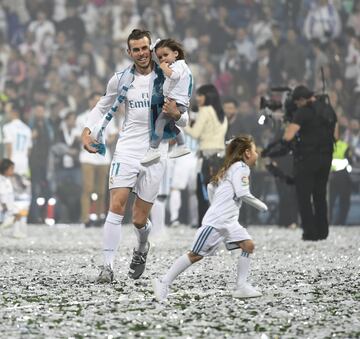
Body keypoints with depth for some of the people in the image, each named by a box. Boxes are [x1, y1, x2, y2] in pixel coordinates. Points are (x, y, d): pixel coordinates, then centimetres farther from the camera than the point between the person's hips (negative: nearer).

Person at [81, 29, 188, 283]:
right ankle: (108, 266, -12)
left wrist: (176, 114, -18)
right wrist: (88, 131, 4)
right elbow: (103, 107, 19)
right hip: (127, 149, 1)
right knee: (117, 206, -16)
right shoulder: (121, 79, 3)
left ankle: (142, 248, 37)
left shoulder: (168, 79, -1)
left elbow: (184, 121, 4)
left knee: (139, 220, 2)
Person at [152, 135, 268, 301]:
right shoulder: (241, 167, -9)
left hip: (229, 222, 10)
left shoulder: (229, 168, 20)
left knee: (248, 245, -1)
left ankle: (242, 286, -3)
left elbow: (211, 187, 26)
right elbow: (243, 193, -18)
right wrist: (260, 205, -4)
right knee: (196, 254, -9)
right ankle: (164, 282, -6)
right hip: (215, 222, -10)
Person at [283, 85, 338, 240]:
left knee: (304, 196, 2)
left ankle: (310, 232, -2)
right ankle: (322, 231, 16)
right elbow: (335, 135, 16)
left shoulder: (303, 112, -14)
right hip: (326, 158, 7)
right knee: (320, 195, 16)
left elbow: (288, 136, -20)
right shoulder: (329, 109, 8)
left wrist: (289, 129, 0)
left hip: (307, 158, -7)